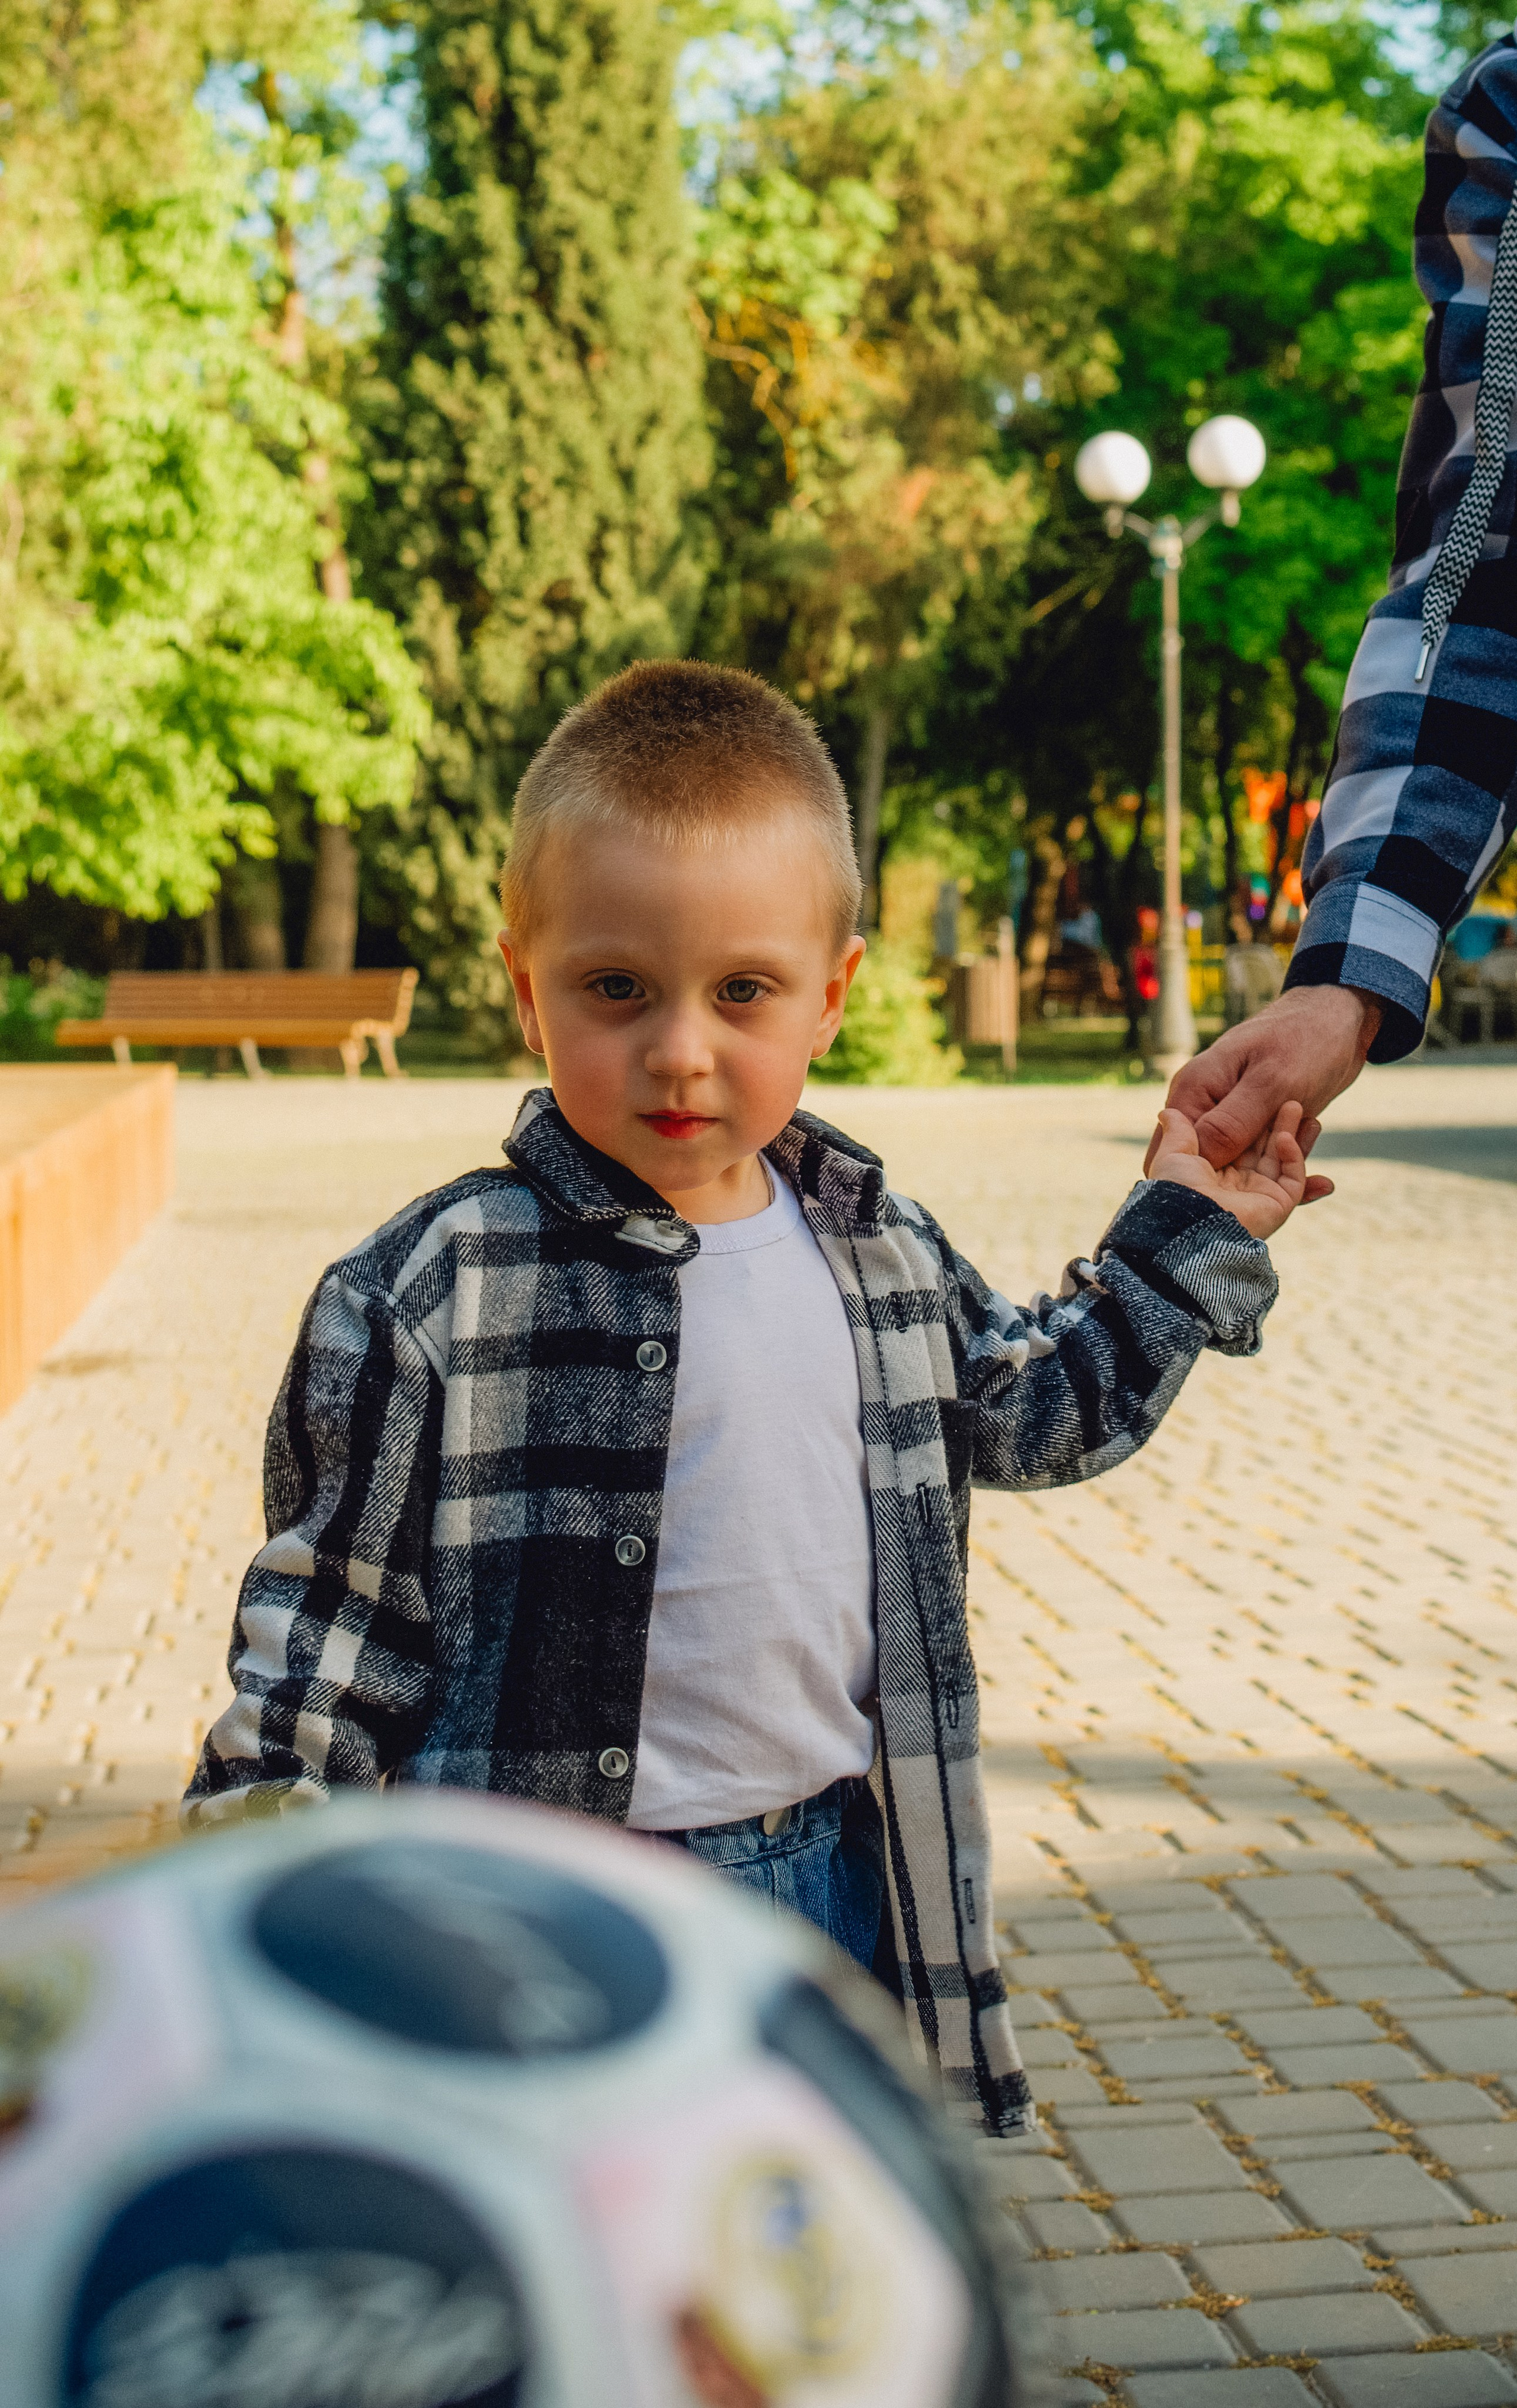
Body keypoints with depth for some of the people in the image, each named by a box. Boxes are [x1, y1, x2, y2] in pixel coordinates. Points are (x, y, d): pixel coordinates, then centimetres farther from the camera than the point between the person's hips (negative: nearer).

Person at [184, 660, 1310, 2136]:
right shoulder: (437, 1295, -14)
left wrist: (1192, 1235, 17)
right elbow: (334, 1611, -8)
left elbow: (1034, 1408, 22)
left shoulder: (887, 1255, 3)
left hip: (843, 1872, 5)